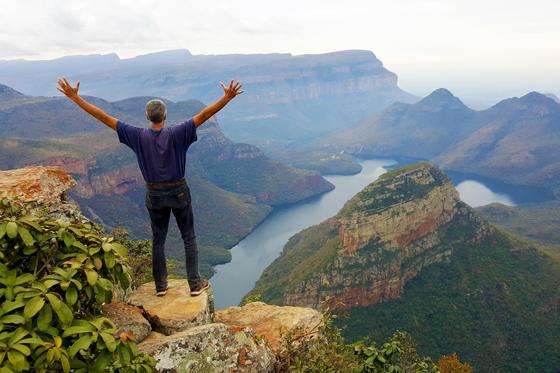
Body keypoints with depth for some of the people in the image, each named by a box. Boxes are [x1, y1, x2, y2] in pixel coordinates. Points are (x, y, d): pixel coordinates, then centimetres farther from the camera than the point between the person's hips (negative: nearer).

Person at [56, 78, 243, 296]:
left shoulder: (138, 136, -9)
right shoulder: (177, 134, -15)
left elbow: (104, 117, -9)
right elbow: (204, 115, -20)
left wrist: (74, 97, -5)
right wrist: (227, 98, -21)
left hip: (154, 194, 2)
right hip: (178, 192, -2)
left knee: (158, 240, 15)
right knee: (189, 238, 10)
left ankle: (160, 285, 24)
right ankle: (195, 284, 14)